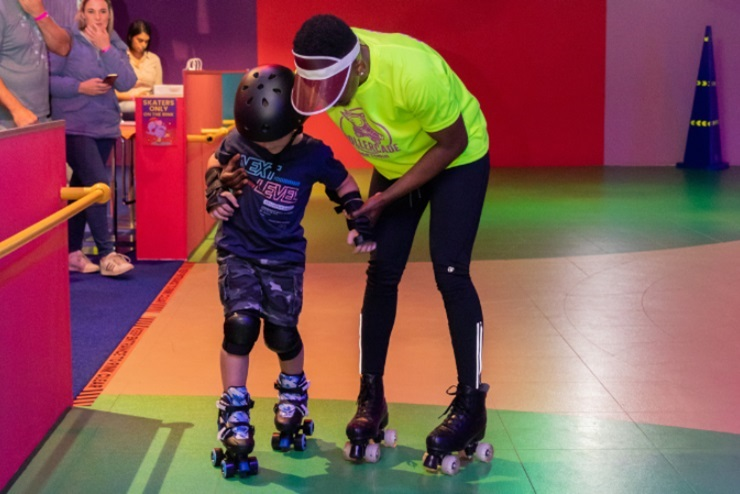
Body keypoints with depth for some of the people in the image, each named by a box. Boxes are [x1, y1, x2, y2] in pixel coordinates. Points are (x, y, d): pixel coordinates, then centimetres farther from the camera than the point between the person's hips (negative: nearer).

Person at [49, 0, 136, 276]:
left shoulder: (116, 46, 9)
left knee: (82, 187, 12)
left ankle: (72, 252, 19)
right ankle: (106, 254, -9)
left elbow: (127, 83, -6)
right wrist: (80, 87, -20)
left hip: (105, 127, 6)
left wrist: (106, 49, -11)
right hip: (74, 126, -6)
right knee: (97, 184, -14)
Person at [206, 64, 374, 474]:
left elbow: (344, 184, 4)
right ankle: (234, 411, -2)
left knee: (282, 333, -1)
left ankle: (293, 392, 33)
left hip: (284, 256, 0)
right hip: (237, 248, 0)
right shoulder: (238, 141, -10)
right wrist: (216, 193, -4)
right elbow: (216, 162, 11)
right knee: (240, 324, -16)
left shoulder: (314, 155, -14)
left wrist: (360, 221, -5)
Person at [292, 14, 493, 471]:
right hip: (395, 164, 5)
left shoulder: (413, 72, -40)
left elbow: (451, 144, -25)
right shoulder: (321, 68, -24)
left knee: (450, 274, -13)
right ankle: (372, 400, 12)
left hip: (457, 158, -5)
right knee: (382, 274, 1)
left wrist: (389, 196, -22)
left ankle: (471, 408, -4)